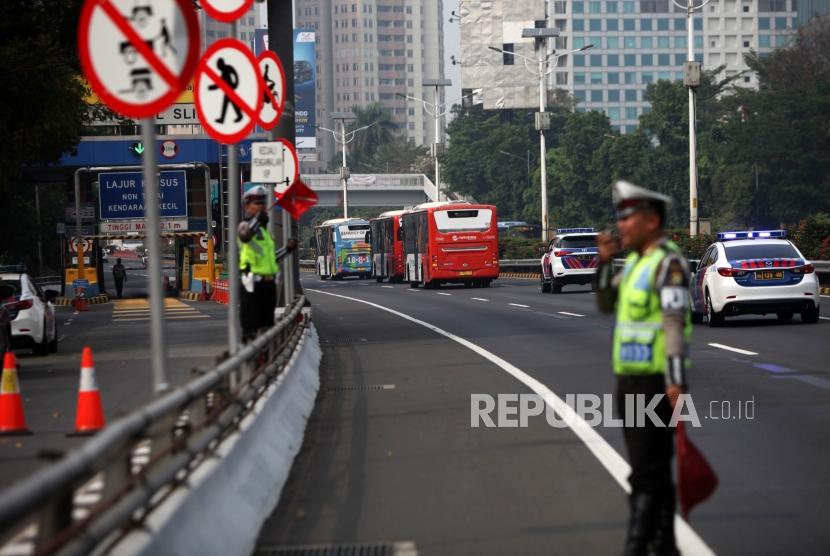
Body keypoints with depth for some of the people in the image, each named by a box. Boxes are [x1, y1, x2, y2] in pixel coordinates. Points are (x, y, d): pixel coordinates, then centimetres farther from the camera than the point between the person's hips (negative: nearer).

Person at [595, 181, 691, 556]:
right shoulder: (636, 261, 14)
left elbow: (675, 322, -22)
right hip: (631, 382, 9)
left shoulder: (668, 263, -15)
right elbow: (606, 305, 18)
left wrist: (676, 381, -28)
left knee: (646, 474, -9)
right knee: (654, 470, 13)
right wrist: (605, 262, 4)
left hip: (656, 384, -9)